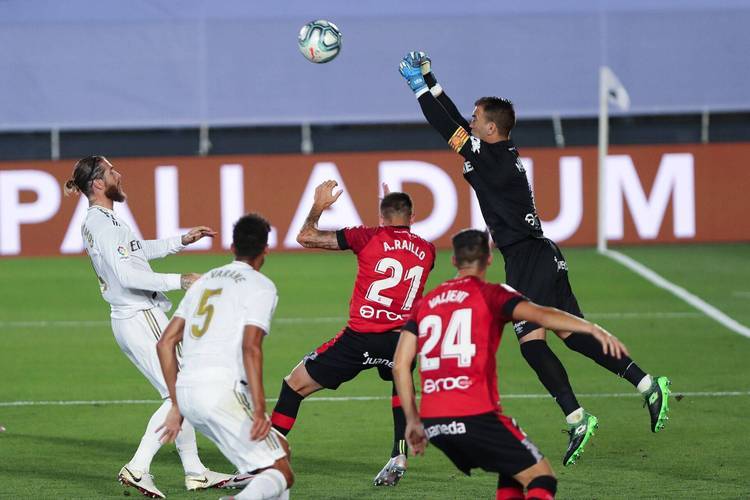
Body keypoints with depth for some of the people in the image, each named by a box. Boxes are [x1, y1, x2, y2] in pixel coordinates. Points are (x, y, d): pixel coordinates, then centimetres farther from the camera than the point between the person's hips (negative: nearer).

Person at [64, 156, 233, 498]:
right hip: (140, 318, -10)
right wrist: (178, 281, -23)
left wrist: (181, 241, 25)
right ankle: (137, 469, -13)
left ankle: (195, 472, 18)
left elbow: (139, 249, 29)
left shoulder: (96, 222, 14)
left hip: (130, 319, 10)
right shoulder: (104, 225, -18)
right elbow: (128, 275, -27)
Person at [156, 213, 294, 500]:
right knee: (281, 474, -9)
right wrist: (259, 409, -17)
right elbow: (251, 348, -14)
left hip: (186, 391, 7)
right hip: (222, 390, -7)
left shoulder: (205, 280, 22)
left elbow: (165, 342, 19)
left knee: (279, 448, 21)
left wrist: (177, 406, 22)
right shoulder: (261, 287, 1)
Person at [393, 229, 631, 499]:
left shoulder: (425, 303, 17)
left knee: (512, 475, 25)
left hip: (432, 423, 6)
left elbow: (400, 365, 13)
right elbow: (540, 314, -16)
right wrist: (593, 329, -23)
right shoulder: (491, 295, 2)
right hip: (475, 416, -6)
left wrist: (413, 420, 20)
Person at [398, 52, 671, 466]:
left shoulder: (491, 157, -12)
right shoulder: (501, 154, 14)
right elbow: (456, 122, 22)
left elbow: (449, 128, -12)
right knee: (572, 333, 9)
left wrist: (419, 88, -4)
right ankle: (648, 385, 6)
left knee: (531, 338, -11)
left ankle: (576, 418, -16)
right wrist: (429, 82, 24)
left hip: (527, 258, -10)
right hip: (542, 256, 10)